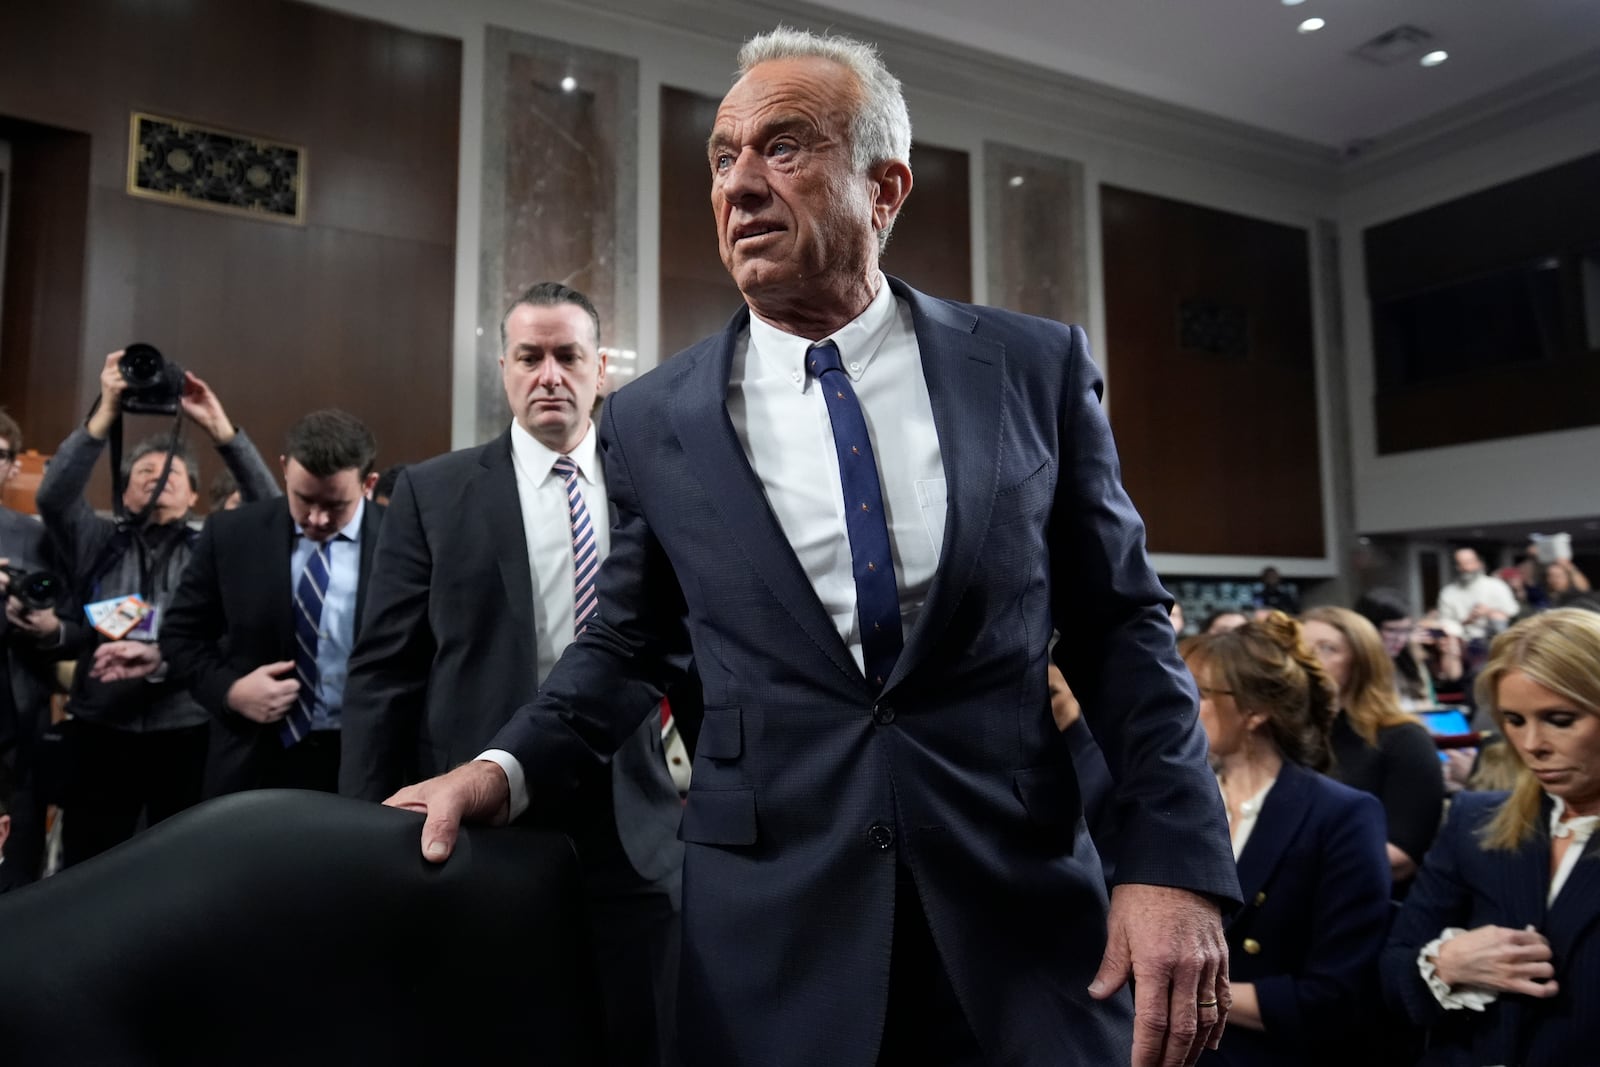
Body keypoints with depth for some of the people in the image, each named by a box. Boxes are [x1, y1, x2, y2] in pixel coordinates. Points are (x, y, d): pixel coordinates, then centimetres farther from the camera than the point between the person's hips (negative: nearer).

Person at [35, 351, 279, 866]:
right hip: (101, 735, 1)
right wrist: (106, 413, -16)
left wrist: (219, 428, -14)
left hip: (188, 735, 0)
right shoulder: (99, 544, 10)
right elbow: (54, 496, -8)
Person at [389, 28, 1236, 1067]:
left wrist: (1177, 861, -7)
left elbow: (1120, 621, 0)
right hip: (772, 935, 0)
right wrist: (507, 768, -6)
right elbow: (629, 643, 10)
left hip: (1022, 908, 1)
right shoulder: (653, 420, 0)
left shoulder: (1036, 367, -2)